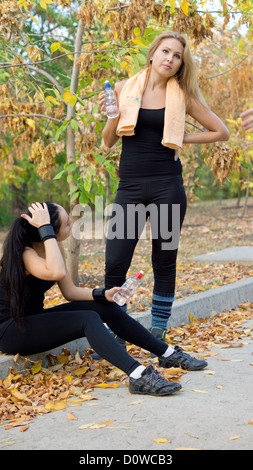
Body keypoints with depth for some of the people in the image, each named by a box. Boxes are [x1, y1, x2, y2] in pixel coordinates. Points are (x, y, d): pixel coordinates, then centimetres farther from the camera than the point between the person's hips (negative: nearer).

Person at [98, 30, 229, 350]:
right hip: (130, 187, 1)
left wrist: (181, 139, 3)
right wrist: (110, 114, -8)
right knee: (115, 261, -5)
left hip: (167, 185, -1)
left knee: (164, 261, 6)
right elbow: (109, 142, 10)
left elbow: (221, 132, 10)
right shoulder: (125, 89, 6)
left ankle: (158, 331, 19)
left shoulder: (183, 96, 3)